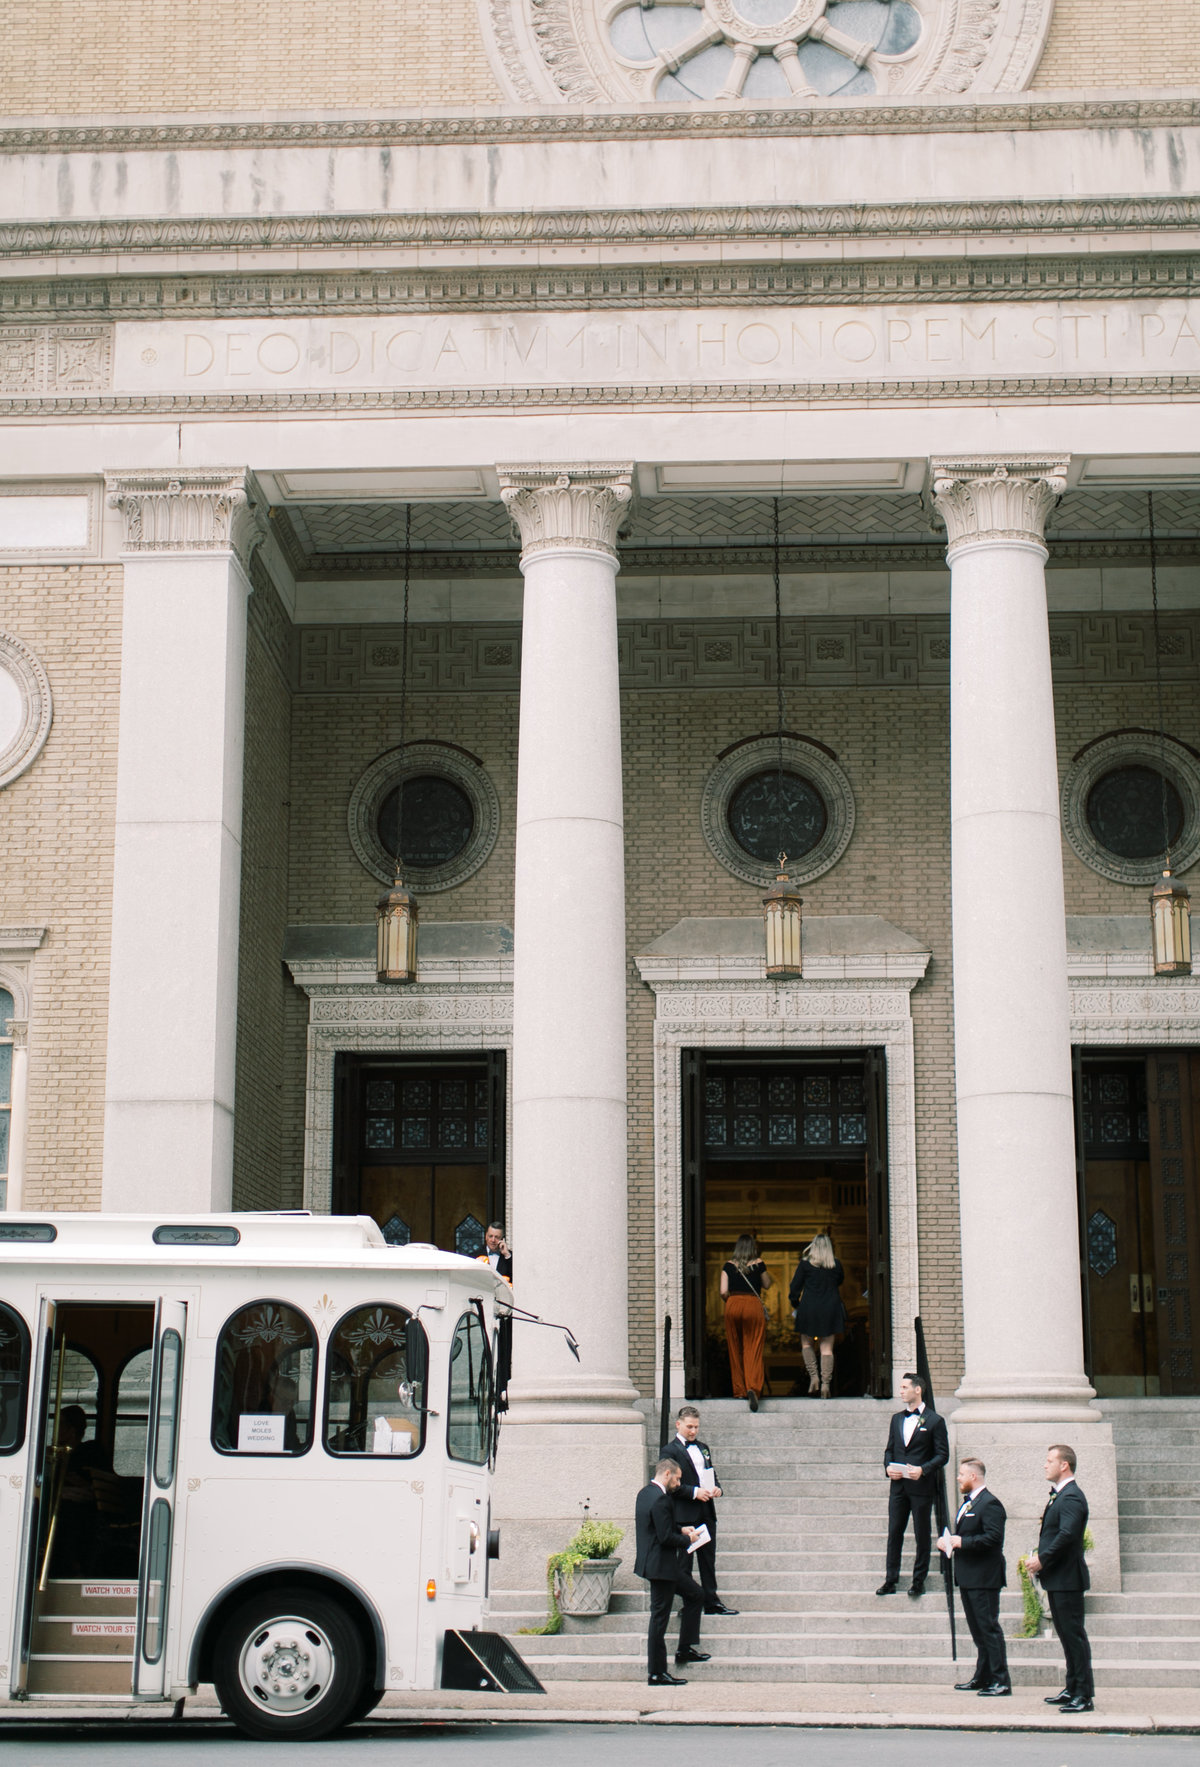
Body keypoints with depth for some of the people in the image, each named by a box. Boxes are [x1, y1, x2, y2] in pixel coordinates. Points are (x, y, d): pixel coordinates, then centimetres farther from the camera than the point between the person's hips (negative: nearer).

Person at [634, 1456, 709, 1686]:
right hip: (661, 1566, -11)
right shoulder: (660, 1499, -22)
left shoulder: (645, 1493, 10)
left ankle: (685, 1649, 25)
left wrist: (681, 1530, 13)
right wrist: (687, 1540, -8)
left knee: (695, 1594, 21)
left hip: (654, 1562, 11)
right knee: (659, 1617, -3)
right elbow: (666, 1537, -24)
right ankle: (656, 1673, 3)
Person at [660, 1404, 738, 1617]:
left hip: (707, 1512, 7)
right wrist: (694, 1492, -19)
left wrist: (716, 1487, 3)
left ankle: (712, 1601, 15)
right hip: (685, 1514, -7)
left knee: (708, 1558, 9)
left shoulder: (702, 1448, 18)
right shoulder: (670, 1451, -5)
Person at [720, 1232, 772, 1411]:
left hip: (733, 1305, 2)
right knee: (753, 1350, -4)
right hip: (754, 1305, -2)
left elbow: (723, 1292, -3)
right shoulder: (758, 1264, 0)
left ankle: (739, 1390, 14)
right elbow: (767, 1285, 14)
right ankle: (753, 1388, -22)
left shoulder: (729, 1266, 4)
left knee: (735, 1351, 11)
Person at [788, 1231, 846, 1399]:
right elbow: (840, 1280, 21)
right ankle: (826, 1384, -3)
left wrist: (794, 1303, 14)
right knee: (827, 1348, 3)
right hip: (830, 1308, 2)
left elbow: (795, 1286, -1)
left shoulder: (805, 1264, -4)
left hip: (809, 1308, -1)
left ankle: (813, 1376, -1)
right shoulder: (835, 1265, 1)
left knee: (807, 1344, 15)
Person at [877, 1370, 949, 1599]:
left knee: (922, 1535, 2)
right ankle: (890, 1580, 8)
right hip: (898, 1485, 5)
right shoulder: (897, 1419, 15)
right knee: (894, 1533, 4)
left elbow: (942, 1454, -5)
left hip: (921, 1486, -5)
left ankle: (919, 1580, 10)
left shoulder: (935, 1421, -3)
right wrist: (888, 1467, -1)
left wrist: (923, 1469, -18)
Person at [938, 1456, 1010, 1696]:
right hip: (967, 1577, 10)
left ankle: (1001, 1681, -5)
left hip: (984, 1577, -10)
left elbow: (993, 1538, -23)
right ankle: (982, 1678, 21)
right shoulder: (967, 1503, 18)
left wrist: (961, 1542, -21)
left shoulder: (990, 1504, -13)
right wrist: (949, 1541, 7)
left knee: (989, 1628, -8)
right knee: (977, 1631, 14)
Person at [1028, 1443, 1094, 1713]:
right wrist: (1039, 1560, 7)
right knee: (1065, 1634, 15)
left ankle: (1084, 1695, -4)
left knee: (1074, 1635, -7)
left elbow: (1067, 1534, -27)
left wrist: (1042, 1560, -21)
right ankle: (1072, 1689, 23)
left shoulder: (1071, 1497, -16)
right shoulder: (1059, 1495, 17)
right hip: (1057, 1579, 11)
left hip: (1067, 1579, -11)